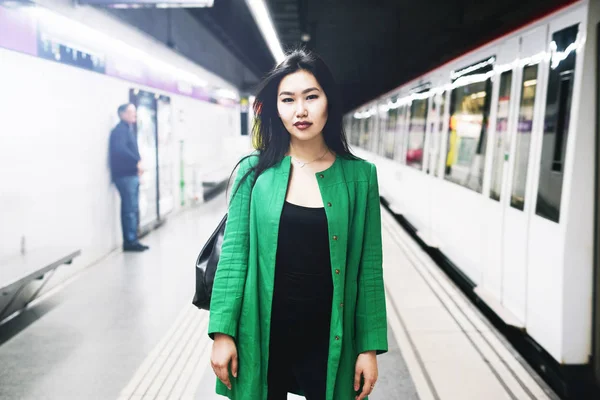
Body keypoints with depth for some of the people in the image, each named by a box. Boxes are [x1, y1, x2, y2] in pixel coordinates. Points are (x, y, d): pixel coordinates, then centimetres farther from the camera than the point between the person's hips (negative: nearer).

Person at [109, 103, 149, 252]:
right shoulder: (120, 130, -10)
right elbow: (120, 149, -26)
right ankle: (130, 241, -3)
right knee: (130, 209, -8)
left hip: (131, 174, 10)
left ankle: (132, 240, 16)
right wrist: (137, 161, -22)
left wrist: (137, 165, 5)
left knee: (132, 209, 10)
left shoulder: (128, 129, 21)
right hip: (125, 175, -10)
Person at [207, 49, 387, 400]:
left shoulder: (359, 175, -4)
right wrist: (223, 332, -7)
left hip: (328, 337, 0)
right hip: (262, 334, 0)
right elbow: (234, 253, -3)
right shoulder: (255, 171, -4)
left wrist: (369, 346, -3)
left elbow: (369, 265, -2)